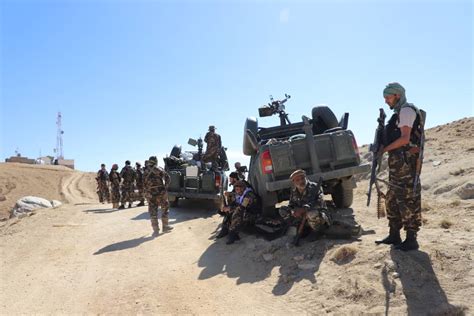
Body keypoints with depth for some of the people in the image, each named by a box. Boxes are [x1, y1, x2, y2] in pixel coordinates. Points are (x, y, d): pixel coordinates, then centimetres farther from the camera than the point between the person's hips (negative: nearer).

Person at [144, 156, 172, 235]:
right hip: (160, 191, -3)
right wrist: (166, 187, 1)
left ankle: (156, 230, 6)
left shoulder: (145, 172, 10)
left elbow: (144, 183, 9)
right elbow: (167, 178, -8)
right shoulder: (158, 169, -1)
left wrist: (147, 192, 13)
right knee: (165, 209, 12)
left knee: (153, 212, 7)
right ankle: (165, 226, 17)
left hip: (150, 193, 3)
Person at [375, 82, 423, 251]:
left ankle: (411, 240, 0)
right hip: (397, 163, 10)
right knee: (392, 199, 13)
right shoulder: (399, 113, 21)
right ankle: (394, 235, 22)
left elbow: (404, 139, -18)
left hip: (406, 162, -10)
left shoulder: (407, 110, -9)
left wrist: (385, 149, -9)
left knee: (408, 201, -6)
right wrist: (381, 146, 7)